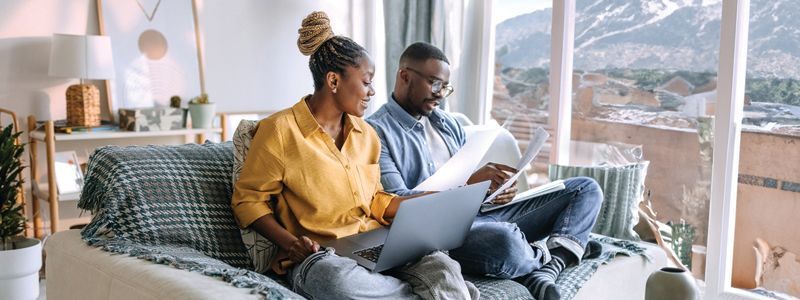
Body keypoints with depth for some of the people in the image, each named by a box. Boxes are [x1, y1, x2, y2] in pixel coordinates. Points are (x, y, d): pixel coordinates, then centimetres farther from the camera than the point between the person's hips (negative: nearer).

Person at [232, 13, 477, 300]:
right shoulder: (281, 130, -3)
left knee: (442, 266, -29)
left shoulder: (366, 133, 16)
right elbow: (248, 199, 1)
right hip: (318, 255, -3)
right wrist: (289, 241, -15)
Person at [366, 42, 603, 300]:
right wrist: (469, 183, -24)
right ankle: (543, 255, -3)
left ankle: (542, 274, -20)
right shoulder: (377, 131, -5)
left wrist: (496, 186, -5)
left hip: (485, 213, 8)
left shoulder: (445, 121, 19)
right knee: (503, 241, -41)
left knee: (586, 189, 4)